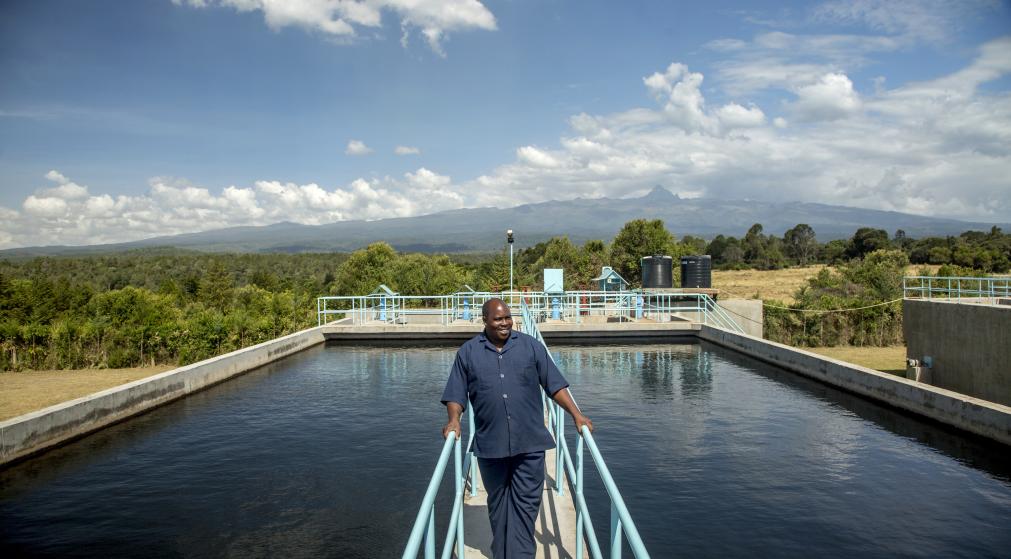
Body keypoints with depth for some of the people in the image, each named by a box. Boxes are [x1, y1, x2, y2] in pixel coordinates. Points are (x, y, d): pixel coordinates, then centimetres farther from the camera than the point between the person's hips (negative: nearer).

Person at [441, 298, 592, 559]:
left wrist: (577, 415, -3)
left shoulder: (531, 346, 5)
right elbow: (456, 393, 6)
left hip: (529, 442, -1)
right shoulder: (468, 352, 5)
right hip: (490, 444, 1)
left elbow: (555, 384, 5)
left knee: (526, 502, 0)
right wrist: (454, 420, -12)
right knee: (498, 501, 14)